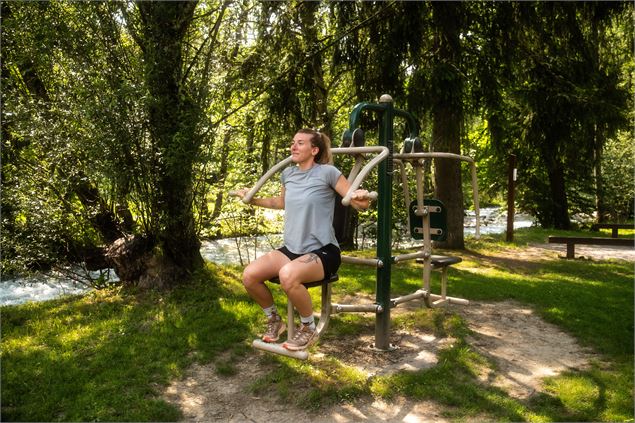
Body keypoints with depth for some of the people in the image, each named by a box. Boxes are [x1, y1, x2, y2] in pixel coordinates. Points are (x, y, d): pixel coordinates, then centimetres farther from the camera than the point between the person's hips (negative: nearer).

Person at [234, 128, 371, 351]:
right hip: (291, 249, 6)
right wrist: (252, 199, 26)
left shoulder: (327, 172, -9)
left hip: (322, 251, -6)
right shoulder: (288, 173, 9)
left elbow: (358, 204, -10)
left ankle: (309, 328, -8)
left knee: (288, 275, -37)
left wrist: (361, 199, -33)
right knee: (249, 275, -18)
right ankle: (274, 319, 11)